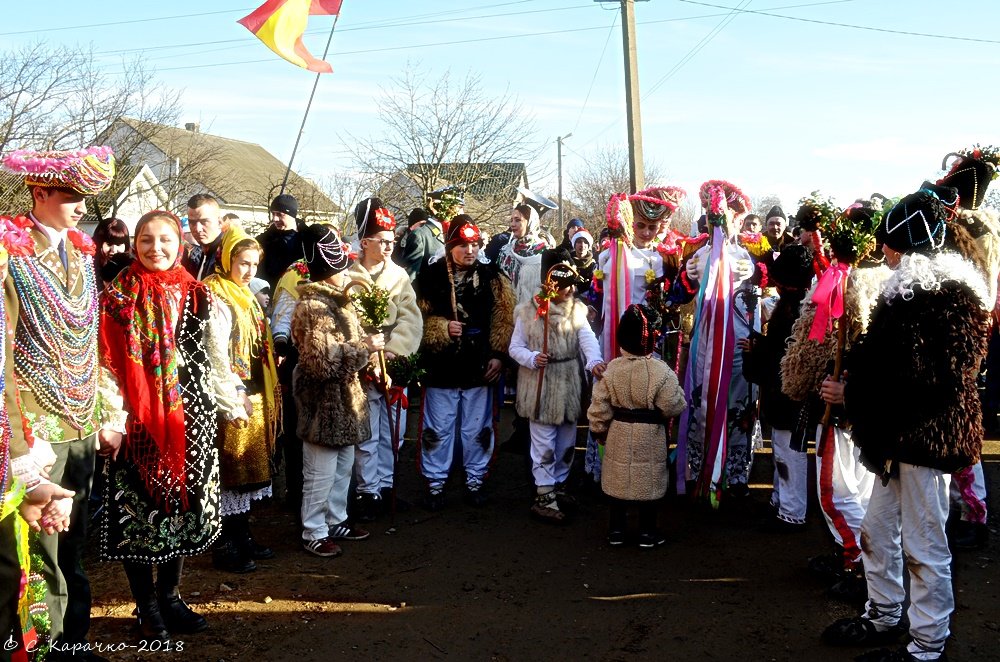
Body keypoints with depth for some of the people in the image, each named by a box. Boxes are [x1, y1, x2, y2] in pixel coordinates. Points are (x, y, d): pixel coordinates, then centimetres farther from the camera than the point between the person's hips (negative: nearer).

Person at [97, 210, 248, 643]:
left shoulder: (199, 297, 7)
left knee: (182, 508, 11)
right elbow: (107, 365, -7)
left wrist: (231, 405, 10)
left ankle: (170, 596, 26)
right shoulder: (118, 298, -3)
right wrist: (111, 421, -13)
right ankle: (147, 607, 17)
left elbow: (217, 359, 12)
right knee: (139, 510, 2)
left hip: (190, 423, 4)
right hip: (137, 424, -3)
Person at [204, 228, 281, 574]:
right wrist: (235, 393, -22)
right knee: (230, 467, -1)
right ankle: (224, 546, 9)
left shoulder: (246, 294, 15)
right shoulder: (213, 294, -11)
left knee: (249, 466, 13)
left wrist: (268, 392, 14)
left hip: (256, 393, 9)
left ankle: (242, 537, 24)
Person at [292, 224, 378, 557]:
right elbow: (324, 362, -26)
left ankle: (336, 520, 33)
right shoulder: (314, 307, -19)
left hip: (343, 400, 9)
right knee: (320, 474, 2)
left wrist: (370, 346, 2)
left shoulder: (336, 301, 10)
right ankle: (314, 533, 14)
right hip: (323, 404, -9)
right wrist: (366, 347, -20)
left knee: (343, 467, 19)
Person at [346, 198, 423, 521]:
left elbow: (410, 319, 1)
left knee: (392, 432, 12)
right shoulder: (349, 278, -1)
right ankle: (368, 491, 11)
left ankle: (385, 485, 25)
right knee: (367, 435, 0)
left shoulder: (399, 275, 9)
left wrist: (394, 349, -14)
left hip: (396, 364, 4)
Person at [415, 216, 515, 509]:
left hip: (479, 368, 2)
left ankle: (475, 481, 26)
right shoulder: (431, 276, -3)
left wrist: (498, 355, -2)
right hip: (441, 367, -1)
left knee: (477, 430, 11)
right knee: (438, 429, 8)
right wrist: (442, 328, -14)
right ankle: (435, 483, 21)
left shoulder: (491, 277, 3)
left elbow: (502, 320, 4)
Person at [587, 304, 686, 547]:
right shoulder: (660, 371, -17)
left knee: (619, 480, 14)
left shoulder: (612, 368, -8)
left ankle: (616, 530, 21)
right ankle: (647, 532, 20)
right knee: (648, 481, 11)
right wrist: (677, 391, 4)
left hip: (619, 434, 3)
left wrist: (600, 431, 10)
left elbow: (599, 408, -5)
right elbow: (673, 407, -15)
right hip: (650, 437, -2)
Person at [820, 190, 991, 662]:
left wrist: (851, 394, -17)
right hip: (901, 434, 10)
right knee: (878, 531, 20)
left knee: (924, 546, 3)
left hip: (926, 436, -10)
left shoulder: (943, 295, -19)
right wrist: (853, 375, 1)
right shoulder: (919, 286, 12)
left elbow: (917, 378, -25)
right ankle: (883, 618, 37)